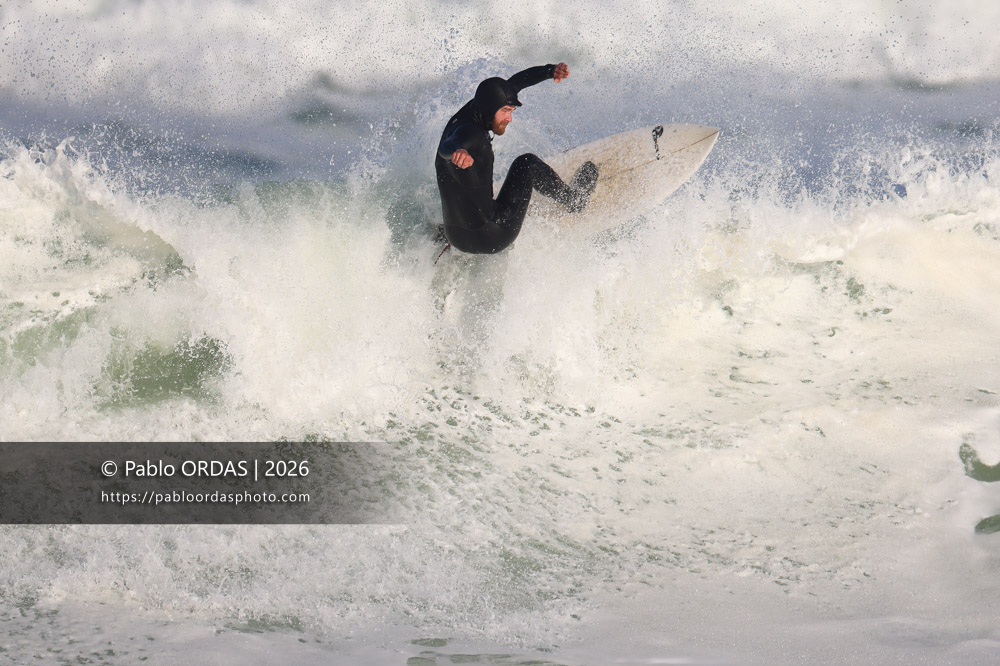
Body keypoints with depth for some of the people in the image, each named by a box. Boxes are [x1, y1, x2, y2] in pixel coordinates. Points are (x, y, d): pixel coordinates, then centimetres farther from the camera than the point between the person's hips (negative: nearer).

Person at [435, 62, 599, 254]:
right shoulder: (470, 132, -25)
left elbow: (513, 83, 14)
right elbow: (446, 146, -49)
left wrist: (550, 71, 3)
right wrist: (458, 151, -73)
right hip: (490, 238, -8)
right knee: (527, 165, 10)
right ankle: (573, 200, 31)